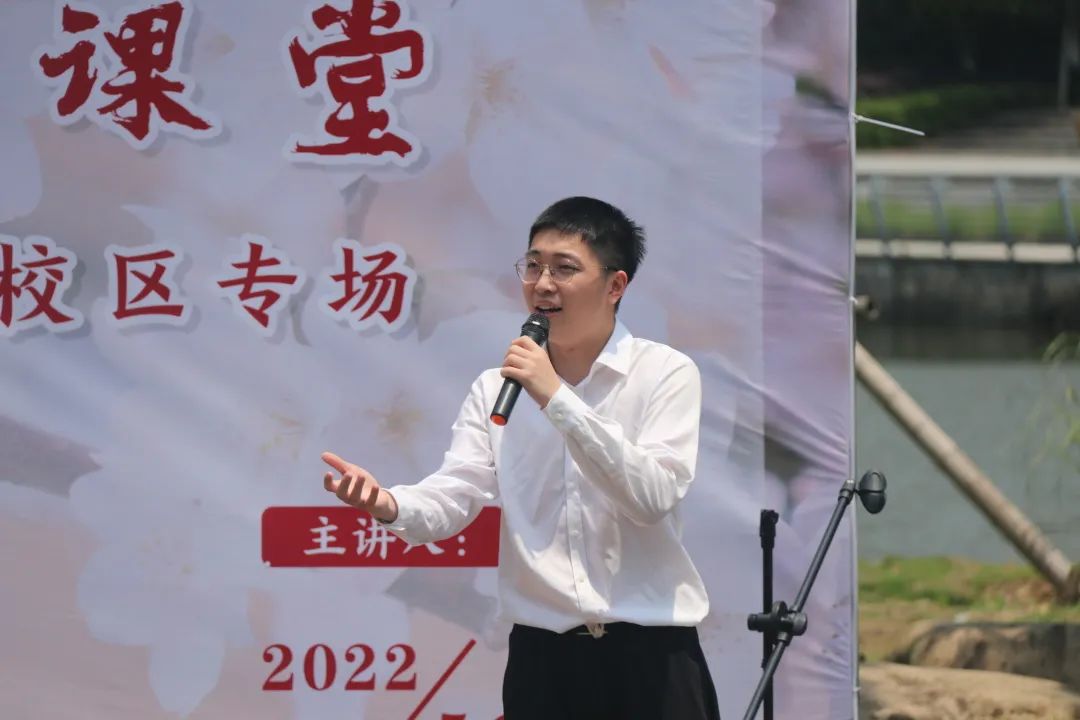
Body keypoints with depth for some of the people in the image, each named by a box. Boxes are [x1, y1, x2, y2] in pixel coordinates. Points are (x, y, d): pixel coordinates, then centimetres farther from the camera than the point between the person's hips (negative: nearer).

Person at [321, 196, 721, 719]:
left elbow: (652, 496, -16)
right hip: (542, 656, 3)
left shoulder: (666, 374, -2)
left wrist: (557, 399, -21)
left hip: (648, 656, -3)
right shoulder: (496, 388, 8)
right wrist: (389, 505, -28)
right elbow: (456, 494, -6)